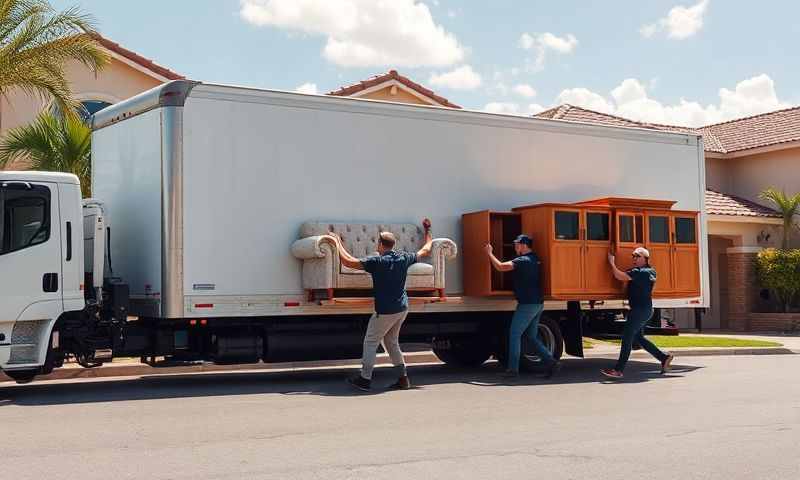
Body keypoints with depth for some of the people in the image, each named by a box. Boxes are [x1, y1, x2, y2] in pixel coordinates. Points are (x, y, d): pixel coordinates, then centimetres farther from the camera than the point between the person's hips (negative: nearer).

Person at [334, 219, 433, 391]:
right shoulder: (403, 258, 2)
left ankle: (365, 379, 8)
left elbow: (347, 261, -17)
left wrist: (338, 243, -3)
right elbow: (425, 251, 19)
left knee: (370, 342, 6)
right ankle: (403, 378, 16)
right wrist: (427, 231, 34)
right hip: (402, 308, 7)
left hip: (385, 311, -7)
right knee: (391, 342, 19)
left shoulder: (377, 261, -15)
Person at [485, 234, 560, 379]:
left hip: (527, 304, -9)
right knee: (532, 337, 15)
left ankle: (513, 369, -1)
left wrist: (489, 253, -8)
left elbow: (500, 267, -22)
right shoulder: (535, 259, 13)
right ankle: (551, 362, 6)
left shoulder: (523, 261, -16)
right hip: (538, 303, 9)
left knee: (514, 334, -2)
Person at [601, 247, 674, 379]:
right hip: (644, 309, 10)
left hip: (641, 309, -10)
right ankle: (664, 358, 21)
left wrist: (612, 262, -13)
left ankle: (618, 370, -10)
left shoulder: (639, 272, -15)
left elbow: (620, 276, -24)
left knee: (627, 337, -10)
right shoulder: (649, 272, 15)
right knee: (638, 337, 18)